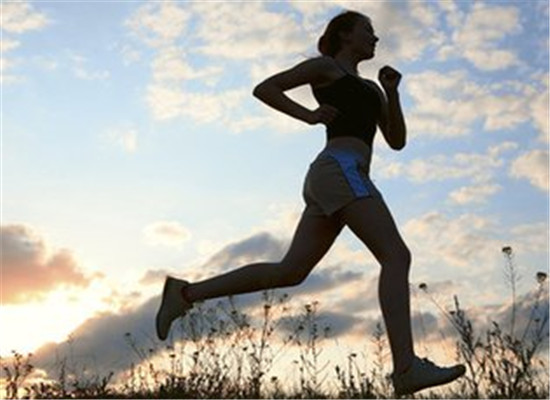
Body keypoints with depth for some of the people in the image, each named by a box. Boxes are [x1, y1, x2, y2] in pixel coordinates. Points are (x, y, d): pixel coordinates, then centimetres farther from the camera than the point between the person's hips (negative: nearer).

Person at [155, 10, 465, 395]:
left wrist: (393, 90, 12)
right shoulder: (325, 66, 12)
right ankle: (407, 367, -28)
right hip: (340, 171, -9)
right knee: (397, 256, -18)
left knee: (289, 272, 1)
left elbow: (397, 141, 25)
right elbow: (263, 88, 7)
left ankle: (186, 293, 3)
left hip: (330, 185, 9)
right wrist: (309, 116, -4)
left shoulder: (370, 88, 35)